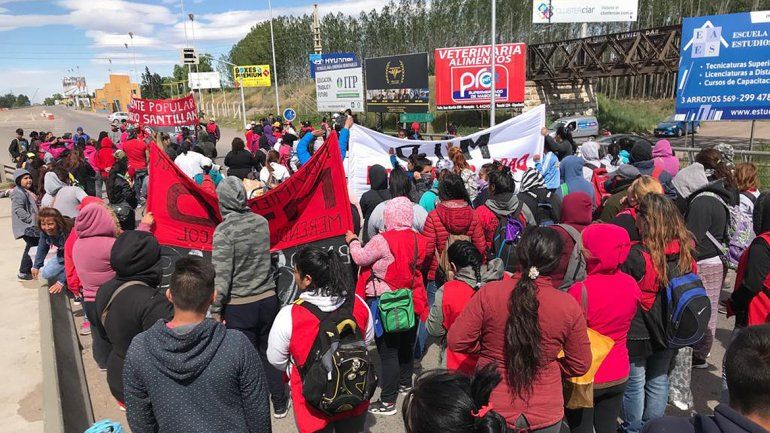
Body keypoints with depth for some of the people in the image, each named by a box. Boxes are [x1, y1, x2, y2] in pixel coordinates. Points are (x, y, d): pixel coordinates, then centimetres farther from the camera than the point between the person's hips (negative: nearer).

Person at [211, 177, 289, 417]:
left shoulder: (224, 230, -16)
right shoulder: (262, 222, -2)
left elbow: (221, 275, -17)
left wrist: (216, 310, -8)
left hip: (238, 306, -4)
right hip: (268, 300, 5)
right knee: (269, 353, 19)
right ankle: (279, 404, 31)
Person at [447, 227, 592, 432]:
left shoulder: (489, 293, -18)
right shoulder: (568, 305, -14)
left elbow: (456, 341, -13)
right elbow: (580, 365, -4)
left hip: (491, 409, -1)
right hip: (545, 415, 2)